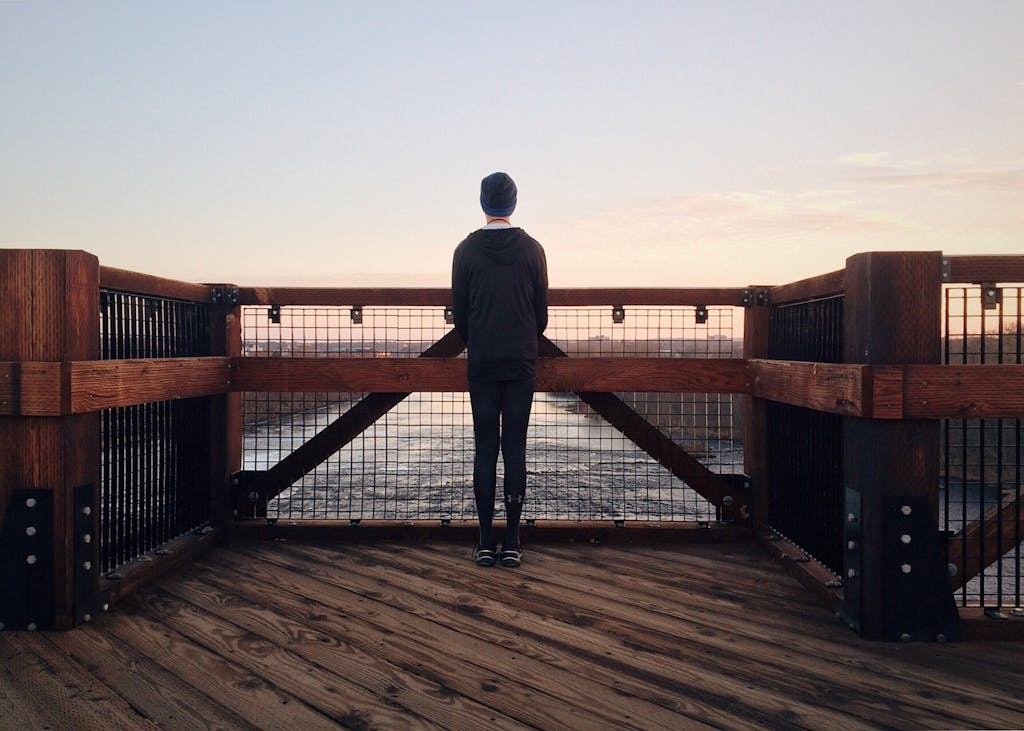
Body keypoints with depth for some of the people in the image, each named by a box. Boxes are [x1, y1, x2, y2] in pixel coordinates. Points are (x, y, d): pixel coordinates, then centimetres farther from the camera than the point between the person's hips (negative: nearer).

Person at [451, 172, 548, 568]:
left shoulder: (467, 250, -1)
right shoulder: (532, 249, 1)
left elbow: (459, 312, 2)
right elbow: (541, 311, 4)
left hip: (481, 364, 0)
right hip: (522, 363, 0)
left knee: (484, 449, 3)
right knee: (515, 449, 2)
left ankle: (486, 542, 5)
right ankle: (512, 542, 4)